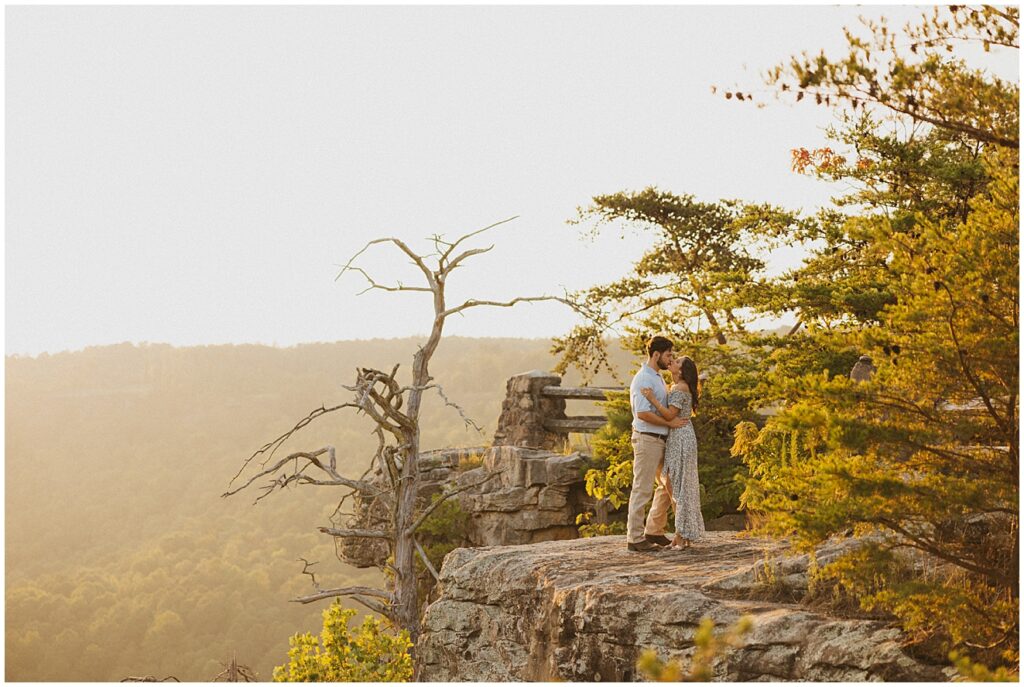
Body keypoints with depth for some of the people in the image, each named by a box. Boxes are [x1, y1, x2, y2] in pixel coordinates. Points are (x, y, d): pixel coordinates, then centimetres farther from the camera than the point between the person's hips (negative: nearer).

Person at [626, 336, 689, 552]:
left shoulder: (658, 378, 16)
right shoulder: (643, 379, -15)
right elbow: (643, 413, -24)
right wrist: (670, 423, -18)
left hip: (661, 440, 10)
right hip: (647, 439, -10)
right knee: (642, 489, -6)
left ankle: (654, 531, 26)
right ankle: (635, 538, -2)